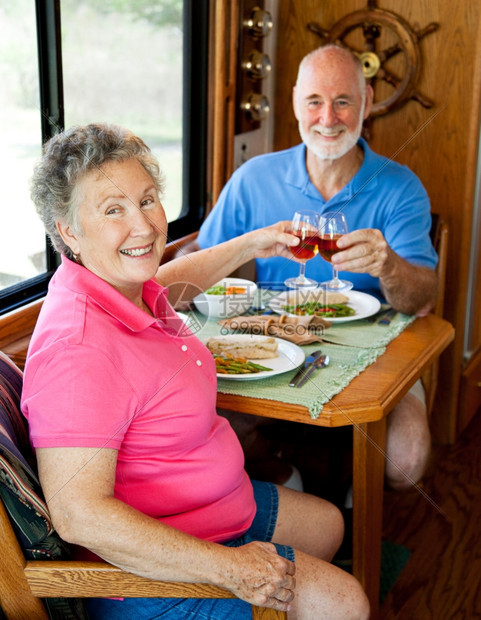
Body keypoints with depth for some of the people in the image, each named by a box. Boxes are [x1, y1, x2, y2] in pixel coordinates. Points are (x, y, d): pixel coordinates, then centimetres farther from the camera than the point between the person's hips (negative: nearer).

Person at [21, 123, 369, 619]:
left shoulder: (124, 285, -2)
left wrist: (248, 246, 27)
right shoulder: (79, 347, -33)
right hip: (152, 557, -10)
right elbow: (78, 515, -36)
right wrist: (228, 567, -34)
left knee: (327, 524, 25)